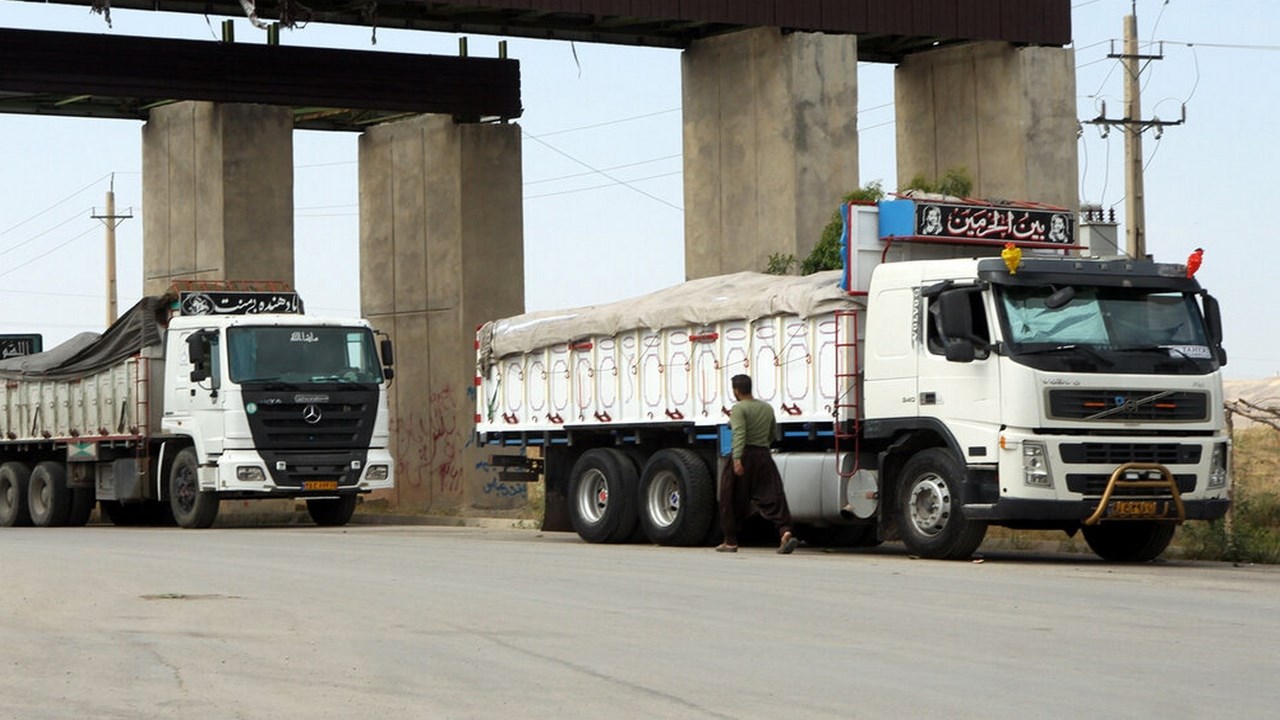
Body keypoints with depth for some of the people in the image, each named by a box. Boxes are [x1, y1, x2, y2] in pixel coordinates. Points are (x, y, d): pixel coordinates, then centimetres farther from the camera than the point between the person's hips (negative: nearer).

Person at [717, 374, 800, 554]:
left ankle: (730, 541, 16)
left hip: (744, 457, -5)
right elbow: (773, 436, 23)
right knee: (772, 497, -2)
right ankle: (785, 532, -23)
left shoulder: (739, 409, -7)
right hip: (764, 457, 5)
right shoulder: (768, 408, 13)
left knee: (732, 500, 9)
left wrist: (737, 459, -30)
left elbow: (739, 434, -21)